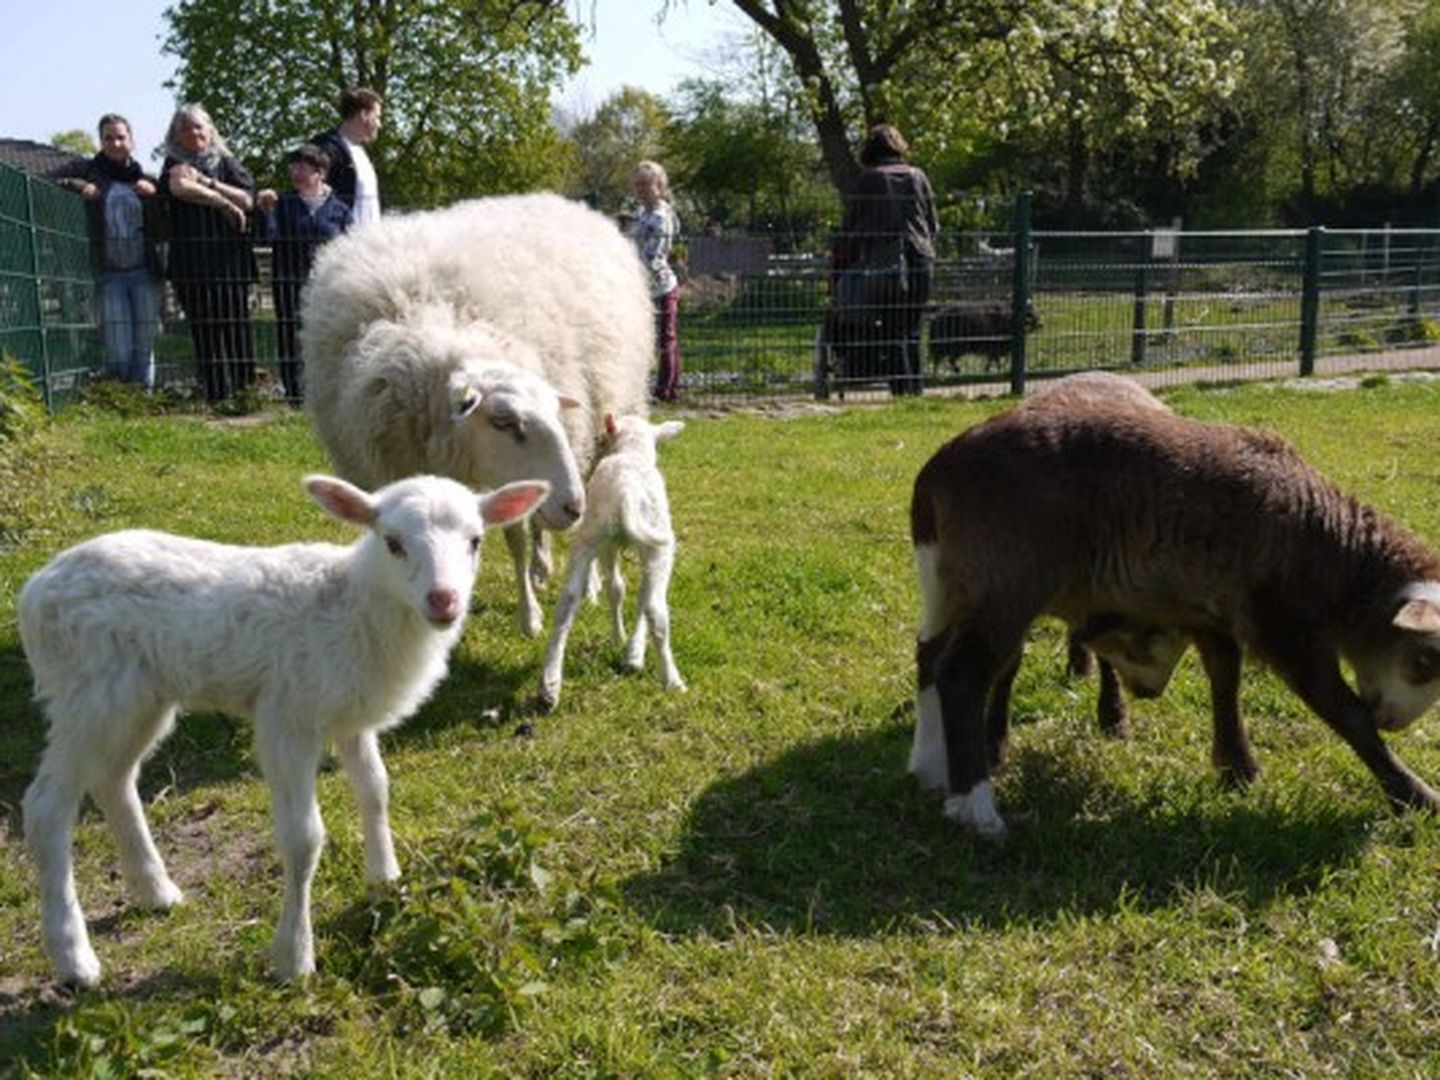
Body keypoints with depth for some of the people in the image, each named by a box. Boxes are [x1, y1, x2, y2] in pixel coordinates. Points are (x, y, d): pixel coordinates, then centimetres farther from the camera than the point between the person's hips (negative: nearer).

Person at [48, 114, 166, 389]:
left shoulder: (146, 181, 12)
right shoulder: (86, 170, 7)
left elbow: (161, 233, 6)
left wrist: (153, 196, -7)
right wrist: (76, 186, -14)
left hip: (145, 273, 2)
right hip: (109, 274, -2)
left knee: (144, 348, 3)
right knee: (118, 352, -7)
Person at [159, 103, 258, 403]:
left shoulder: (228, 163, 17)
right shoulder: (176, 164, 11)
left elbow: (247, 199, 2)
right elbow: (179, 188, -13)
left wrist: (207, 182, -4)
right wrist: (223, 202, -6)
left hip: (230, 258, 2)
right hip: (193, 263, -2)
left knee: (237, 328, -3)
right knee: (205, 331, -7)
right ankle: (216, 396, -6)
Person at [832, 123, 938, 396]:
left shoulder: (867, 179, 1)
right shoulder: (918, 176, 11)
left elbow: (850, 230, 1)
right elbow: (934, 226, 13)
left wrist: (839, 270, 7)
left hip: (884, 266, -3)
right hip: (921, 264, 3)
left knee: (891, 335, -1)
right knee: (912, 332, 11)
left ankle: (903, 393, -6)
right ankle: (915, 390, 12)